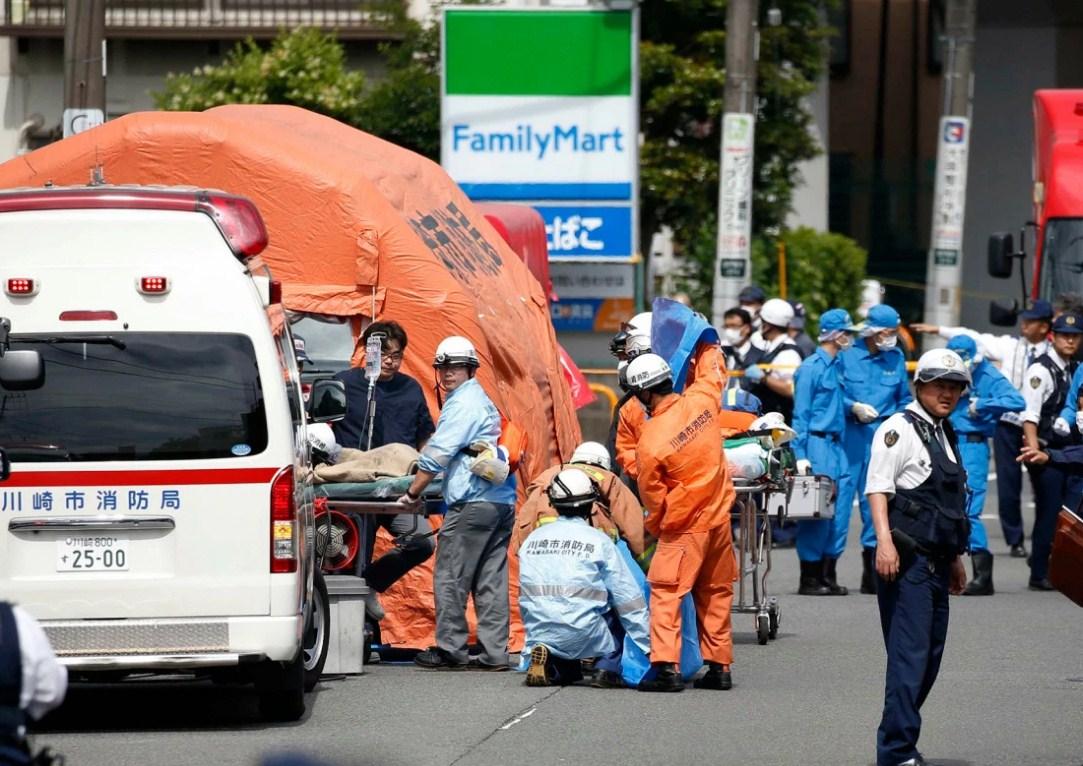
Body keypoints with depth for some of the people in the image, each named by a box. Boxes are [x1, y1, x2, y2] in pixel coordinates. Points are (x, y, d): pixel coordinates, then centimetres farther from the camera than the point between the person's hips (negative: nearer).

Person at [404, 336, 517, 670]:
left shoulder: (462, 404, -7)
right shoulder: (484, 402, 24)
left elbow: (437, 454, -11)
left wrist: (413, 493, -5)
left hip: (472, 502, -9)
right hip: (502, 501, 9)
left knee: (450, 577, -4)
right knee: (491, 580, 7)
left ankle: (450, 648, -3)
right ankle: (494, 652, 5)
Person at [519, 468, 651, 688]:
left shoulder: (532, 539, 10)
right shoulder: (598, 541, -2)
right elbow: (629, 600, 1)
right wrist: (650, 647, 7)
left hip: (539, 635, 4)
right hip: (584, 638, -3)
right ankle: (607, 668, 3)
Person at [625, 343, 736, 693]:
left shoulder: (650, 441, -20)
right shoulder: (702, 400, -7)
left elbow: (653, 498, -9)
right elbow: (711, 371, 18)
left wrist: (655, 528, 10)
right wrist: (708, 346, 37)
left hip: (683, 528, -6)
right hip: (719, 517, 6)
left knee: (665, 593, -1)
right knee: (716, 593, 15)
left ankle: (666, 667, -10)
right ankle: (719, 667, 18)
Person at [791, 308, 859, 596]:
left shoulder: (838, 366, 15)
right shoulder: (811, 367, -8)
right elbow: (801, 413, -9)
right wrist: (801, 454, -13)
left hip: (836, 445, 8)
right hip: (817, 445, -8)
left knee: (834, 511, 6)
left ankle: (827, 576, 11)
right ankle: (809, 579, -2)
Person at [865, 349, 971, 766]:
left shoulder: (943, 434, 21)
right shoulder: (900, 429, -6)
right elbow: (878, 487, -16)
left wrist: (955, 558, 31)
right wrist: (884, 541, -27)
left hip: (935, 560, 9)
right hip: (905, 559, -9)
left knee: (930, 655, 11)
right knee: (910, 654, -13)